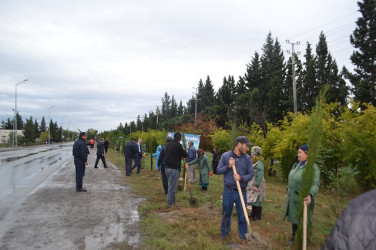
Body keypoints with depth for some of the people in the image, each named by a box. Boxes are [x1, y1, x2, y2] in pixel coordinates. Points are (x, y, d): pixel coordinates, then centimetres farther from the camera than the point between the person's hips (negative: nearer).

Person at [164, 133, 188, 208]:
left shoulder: (168, 144, 9)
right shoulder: (178, 145, -14)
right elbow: (185, 155, -7)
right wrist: (183, 150, 12)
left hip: (167, 168, 8)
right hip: (174, 169, -8)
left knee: (172, 185, 19)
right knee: (172, 187, 1)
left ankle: (173, 201, 28)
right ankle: (170, 204, 8)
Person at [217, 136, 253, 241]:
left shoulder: (247, 158, -2)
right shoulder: (225, 156, -4)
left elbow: (250, 174, 0)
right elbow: (218, 170, 1)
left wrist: (241, 178, -20)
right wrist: (228, 166, -16)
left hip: (241, 192, 1)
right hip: (228, 191, 0)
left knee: (242, 215, 9)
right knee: (226, 214, 15)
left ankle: (243, 235, 28)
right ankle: (224, 232, 35)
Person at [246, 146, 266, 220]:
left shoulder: (259, 163, -19)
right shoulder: (253, 161, 10)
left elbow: (259, 175, -23)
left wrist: (256, 185, -24)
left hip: (256, 185, -9)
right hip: (252, 184, 9)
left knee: (257, 200, 1)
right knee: (253, 199, 17)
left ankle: (258, 216, 13)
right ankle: (253, 214, 29)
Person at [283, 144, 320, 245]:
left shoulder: (313, 167, -18)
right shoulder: (296, 164, 6)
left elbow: (315, 183, -30)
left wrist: (310, 195, -46)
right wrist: (288, 192, 20)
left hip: (302, 199, -7)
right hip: (292, 197, 7)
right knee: (293, 218, 19)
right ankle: (294, 237, 37)